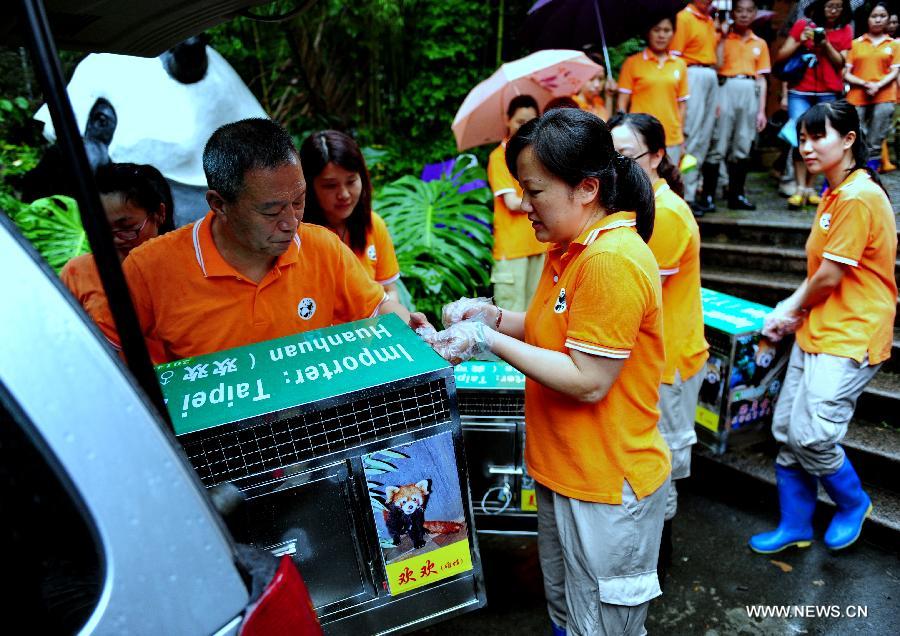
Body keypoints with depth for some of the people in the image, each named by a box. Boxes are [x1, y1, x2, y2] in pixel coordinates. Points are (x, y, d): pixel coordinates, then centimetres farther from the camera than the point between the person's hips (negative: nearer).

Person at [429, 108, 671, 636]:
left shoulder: (612, 261, -25)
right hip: (563, 472, 9)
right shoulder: (570, 247, 6)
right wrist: (492, 316, -2)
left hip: (607, 488, -9)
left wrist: (489, 341, -21)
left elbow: (587, 382, -25)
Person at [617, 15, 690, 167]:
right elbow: (622, 104, 1)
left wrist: (681, 137, 10)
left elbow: (681, 105, 14)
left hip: (672, 140, 3)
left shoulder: (680, 65, 10)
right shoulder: (632, 63, 1)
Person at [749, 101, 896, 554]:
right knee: (786, 431, 10)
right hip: (817, 330, 9)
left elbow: (829, 276, -16)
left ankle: (854, 504, 23)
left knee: (810, 436, -9)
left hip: (850, 337, -9)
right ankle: (794, 527, 26)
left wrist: (794, 310, 0)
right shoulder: (835, 194, 15)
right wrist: (792, 310, 3)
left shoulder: (858, 196, -17)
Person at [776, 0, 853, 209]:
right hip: (799, 91, -1)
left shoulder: (845, 30, 10)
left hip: (828, 94, 2)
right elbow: (780, 57, 1)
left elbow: (840, 63, 1)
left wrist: (826, 44, -12)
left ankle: (809, 188, 4)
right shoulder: (803, 24, 5)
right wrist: (800, 42, -13)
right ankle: (800, 189, -11)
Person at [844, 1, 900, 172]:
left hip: (884, 99, 1)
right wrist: (865, 84, -11)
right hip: (857, 99, -1)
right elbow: (846, 74, 5)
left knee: (874, 147, 1)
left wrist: (877, 86, -13)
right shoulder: (856, 43, 11)